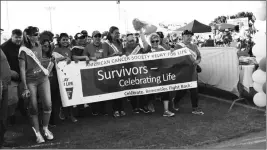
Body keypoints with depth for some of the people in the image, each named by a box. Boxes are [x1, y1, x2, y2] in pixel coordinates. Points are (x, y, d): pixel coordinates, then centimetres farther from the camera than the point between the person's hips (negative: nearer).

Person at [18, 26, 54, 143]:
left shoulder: (38, 45, 6)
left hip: (43, 78, 4)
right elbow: (22, 69, -11)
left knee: (47, 104, -3)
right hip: (30, 81, -4)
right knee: (33, 108, 2)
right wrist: (25, 88, -14)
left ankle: (45, 129, 17)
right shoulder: (23, 50, -10)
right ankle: (37, 133, 16)